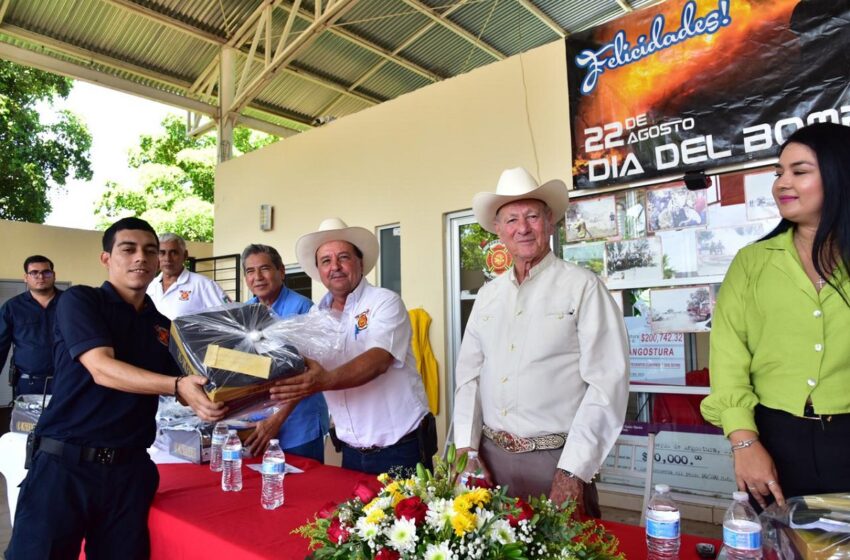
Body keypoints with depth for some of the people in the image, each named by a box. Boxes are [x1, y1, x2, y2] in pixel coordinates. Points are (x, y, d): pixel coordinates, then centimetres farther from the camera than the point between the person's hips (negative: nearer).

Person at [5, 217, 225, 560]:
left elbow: (183, 390, 10)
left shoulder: (163, 326, 11)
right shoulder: (79, 300, -3)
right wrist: (177, 386, -31)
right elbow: (102, 369, -18)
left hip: (131, 468, 4)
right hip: (65, 462, -4)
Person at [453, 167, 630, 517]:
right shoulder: (487, 296, 8)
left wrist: (572, 472, -16)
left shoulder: (583, 287, -8)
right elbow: (469, 374, 10)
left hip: (556, 459, -4)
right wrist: (466, 448, 2)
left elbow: (607, 383, -13)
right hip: (491, 457, 5)